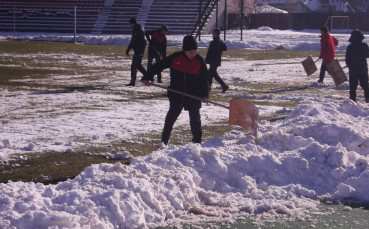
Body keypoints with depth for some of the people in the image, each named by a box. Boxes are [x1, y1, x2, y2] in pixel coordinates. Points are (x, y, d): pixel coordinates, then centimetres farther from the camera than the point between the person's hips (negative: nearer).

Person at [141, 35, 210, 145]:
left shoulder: (200, 61, -7)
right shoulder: (175, 58, -8)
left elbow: (205, 79, -1)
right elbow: (158, 66, 0)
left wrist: (204, 95, -13)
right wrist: (147, 78, -5)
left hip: (194, 95, 0)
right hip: (176, 94, 0)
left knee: (195, 118, 3)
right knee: (171, 116, 1)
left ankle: (197, 141, 14)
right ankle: (164, 141, 7)